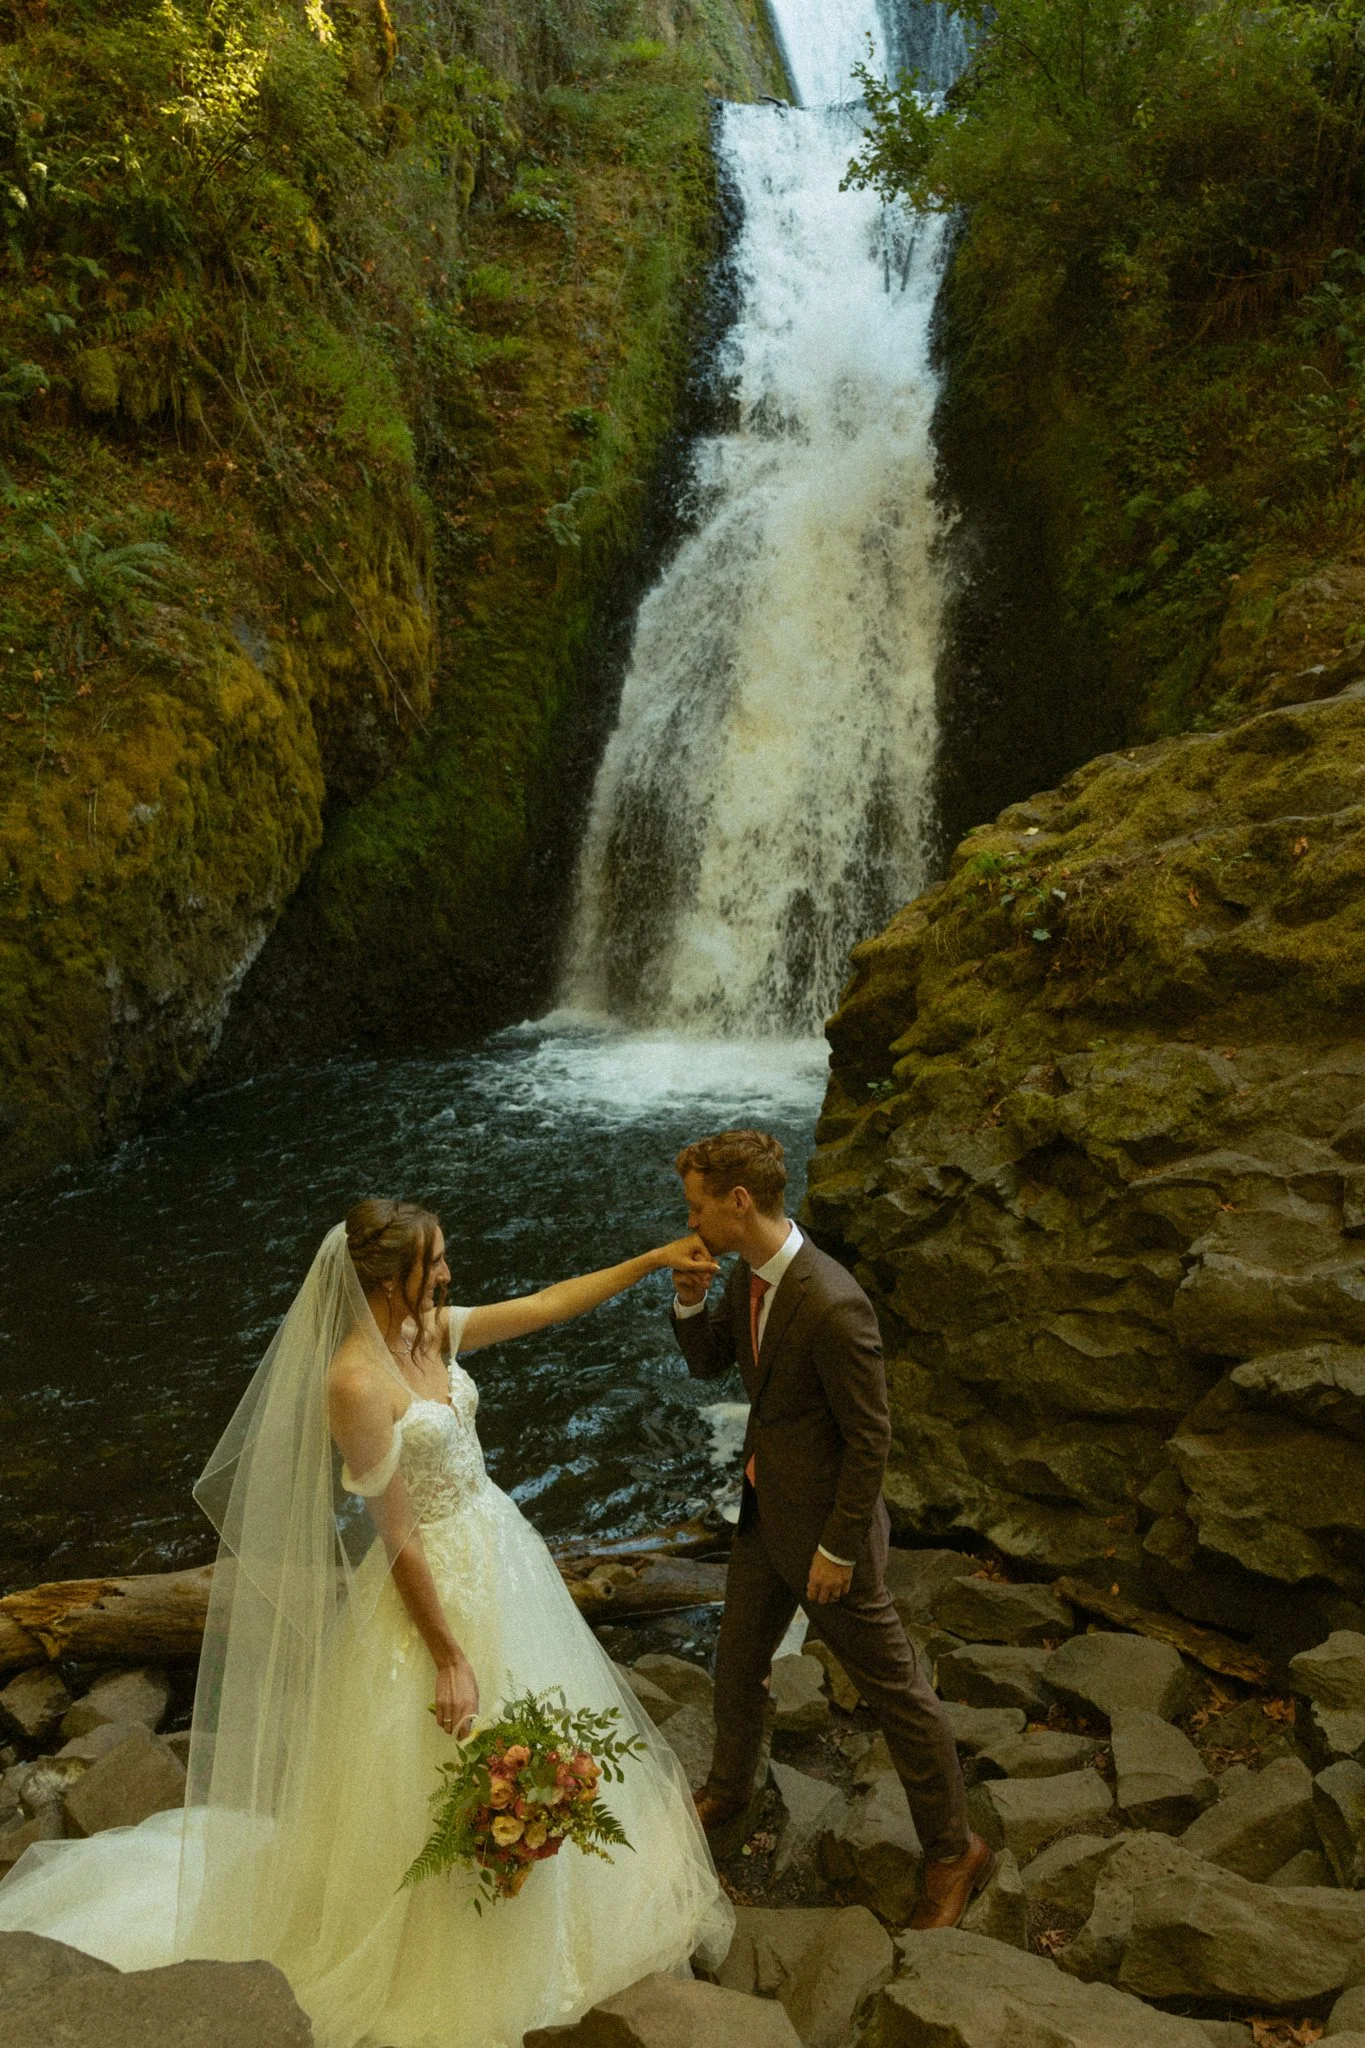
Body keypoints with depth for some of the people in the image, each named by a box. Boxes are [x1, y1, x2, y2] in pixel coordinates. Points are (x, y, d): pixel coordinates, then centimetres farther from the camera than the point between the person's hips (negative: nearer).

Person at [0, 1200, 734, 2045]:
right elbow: (400, 1540, -24)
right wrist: (450, 1657, -17)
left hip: (494, 1552, 8)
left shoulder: (432, 1330, -6)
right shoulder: (356, 1383, -29)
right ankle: (453, 1966, 41)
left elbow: (548, 1303, 3)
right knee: (448, 1776, 13)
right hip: (438, 1587, -8)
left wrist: (655, 1259, -1)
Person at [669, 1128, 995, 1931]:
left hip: (826, 1523, -8)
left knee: (895, 1689, 11)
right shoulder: (749, 1274, -5)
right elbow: (709, 1363, 9)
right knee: (738, 1664, 25)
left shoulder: (833, 1306, -33)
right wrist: (689, 1300, -11)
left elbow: (871, 1438, -24)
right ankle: (729, 1789, 52)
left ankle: (955, 1850, 31)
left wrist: (837, 1550, -17)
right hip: (766, 1512, 8)